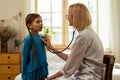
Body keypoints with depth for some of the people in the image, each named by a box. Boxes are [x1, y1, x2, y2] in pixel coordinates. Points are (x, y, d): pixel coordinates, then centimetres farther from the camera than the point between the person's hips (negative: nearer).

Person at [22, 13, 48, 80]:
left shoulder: (41, 37, 5)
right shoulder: (28, 39, -15)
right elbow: (25, 58, -11)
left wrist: (45, 71, 15)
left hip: (42, 71, 7)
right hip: (32, 72, -6)